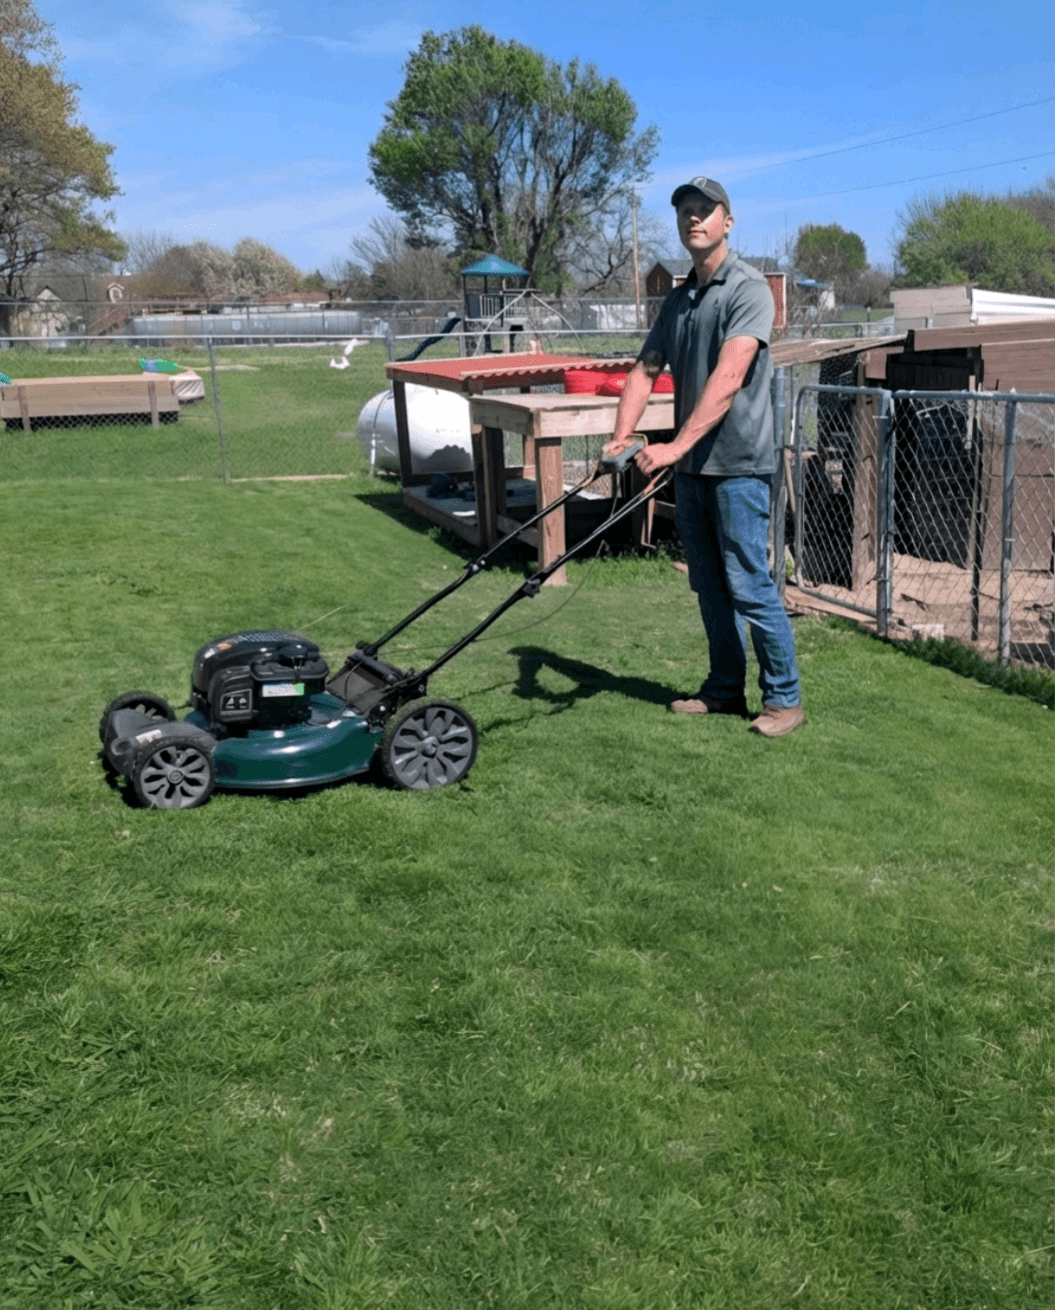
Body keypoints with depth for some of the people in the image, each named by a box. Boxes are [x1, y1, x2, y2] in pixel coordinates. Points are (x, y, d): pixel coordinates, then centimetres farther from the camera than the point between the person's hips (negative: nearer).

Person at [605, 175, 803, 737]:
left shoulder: (748, 289, -10)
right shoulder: (677, 300, 15)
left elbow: (728, 380, -23)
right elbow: (645, 372, 10)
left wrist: (676, 445, -30)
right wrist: (621, 437, -7)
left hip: (737, 464, -8)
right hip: (690, 466, 8)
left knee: (748, 585, -5)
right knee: (709, 585, 13)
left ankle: (784, 697, 7)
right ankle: (725, 688, 25)